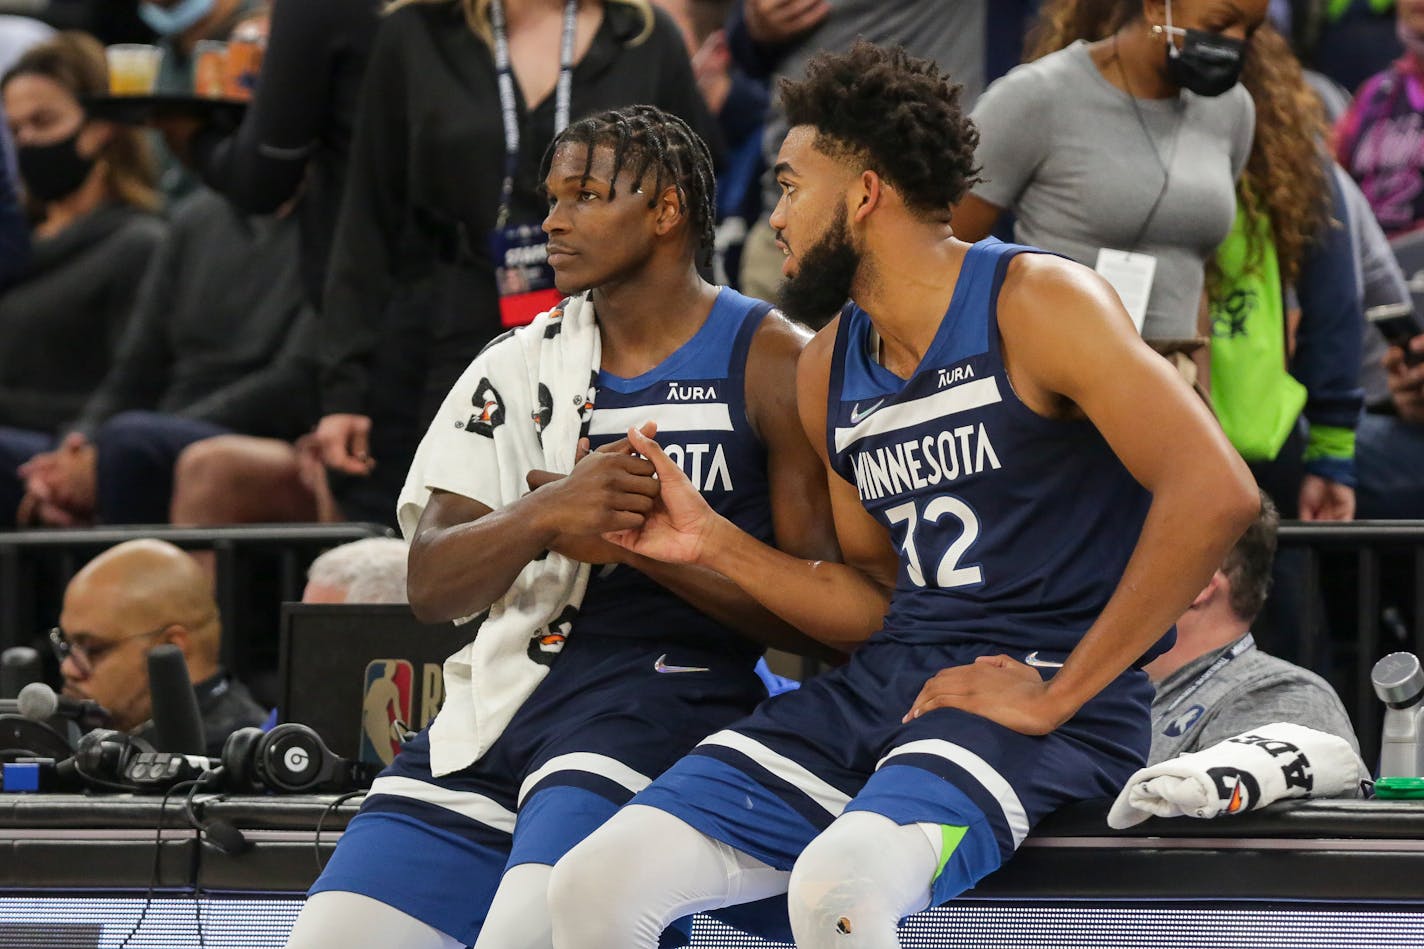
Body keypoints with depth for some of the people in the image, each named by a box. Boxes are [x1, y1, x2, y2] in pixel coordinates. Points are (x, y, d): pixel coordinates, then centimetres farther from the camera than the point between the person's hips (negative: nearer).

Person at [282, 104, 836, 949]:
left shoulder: (770, 361, 2)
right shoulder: (518, 366, 17)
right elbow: (432, 585, 4)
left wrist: (636, 542, -14)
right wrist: (549, 514, -16)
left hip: (664, 691, -5)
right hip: (500, 707, 6)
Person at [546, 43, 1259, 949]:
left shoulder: (1036, 303, -8)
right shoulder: (830, 371, 15)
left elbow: (1216, 493, -19)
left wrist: (1057, 695, -17)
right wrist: (713, 544, 7)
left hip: (1039, 695, -7)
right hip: (882, 688, 7)